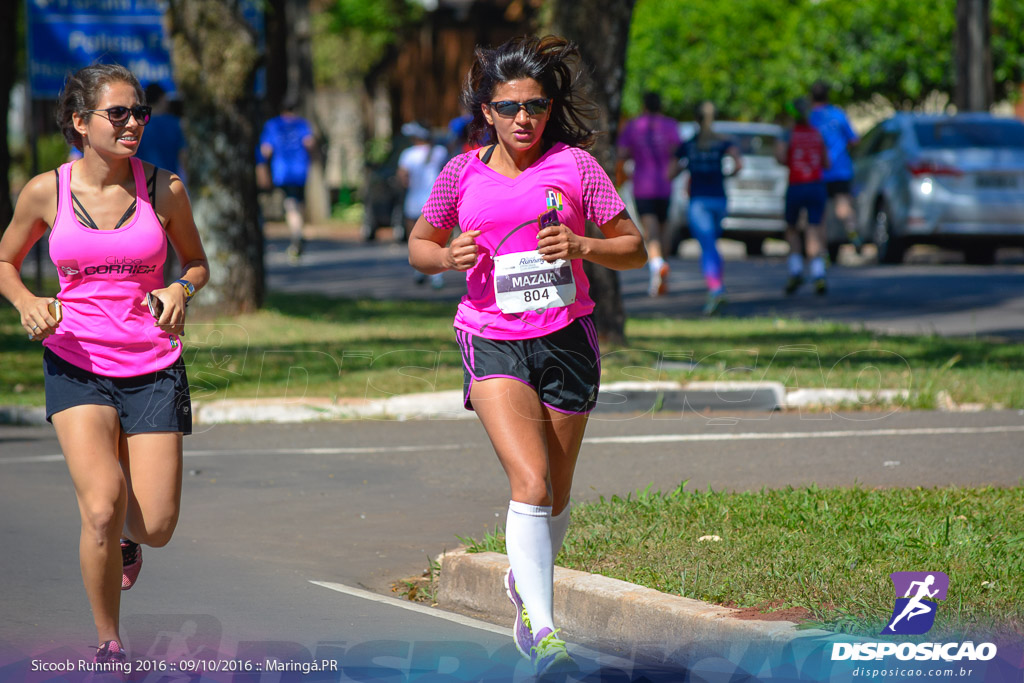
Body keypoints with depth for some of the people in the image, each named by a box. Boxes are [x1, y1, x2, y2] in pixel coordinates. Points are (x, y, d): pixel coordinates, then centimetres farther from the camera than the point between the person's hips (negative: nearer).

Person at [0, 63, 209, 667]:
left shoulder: (163, 189, -2)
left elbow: (198, 264, 12)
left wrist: (182, 290, -11)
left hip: (153, 367, 1)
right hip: (76, 362, -1)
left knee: (155, 526, -3)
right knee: (103, 505, -21)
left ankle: (125, 535, 38)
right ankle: (109, 643, 0)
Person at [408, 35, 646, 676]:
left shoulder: (574, 164, 0)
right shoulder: (463, 173, 3)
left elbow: (634, 249, 4)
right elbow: (419, 245, 17)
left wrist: (583, 246, -16)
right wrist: (449, 257, -5)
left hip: (566, 339, 1)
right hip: (492, 341, -1)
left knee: (554, 497, 12)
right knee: (531, 482, -20)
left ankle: (525, 582, 42)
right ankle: (543, 631, -19)